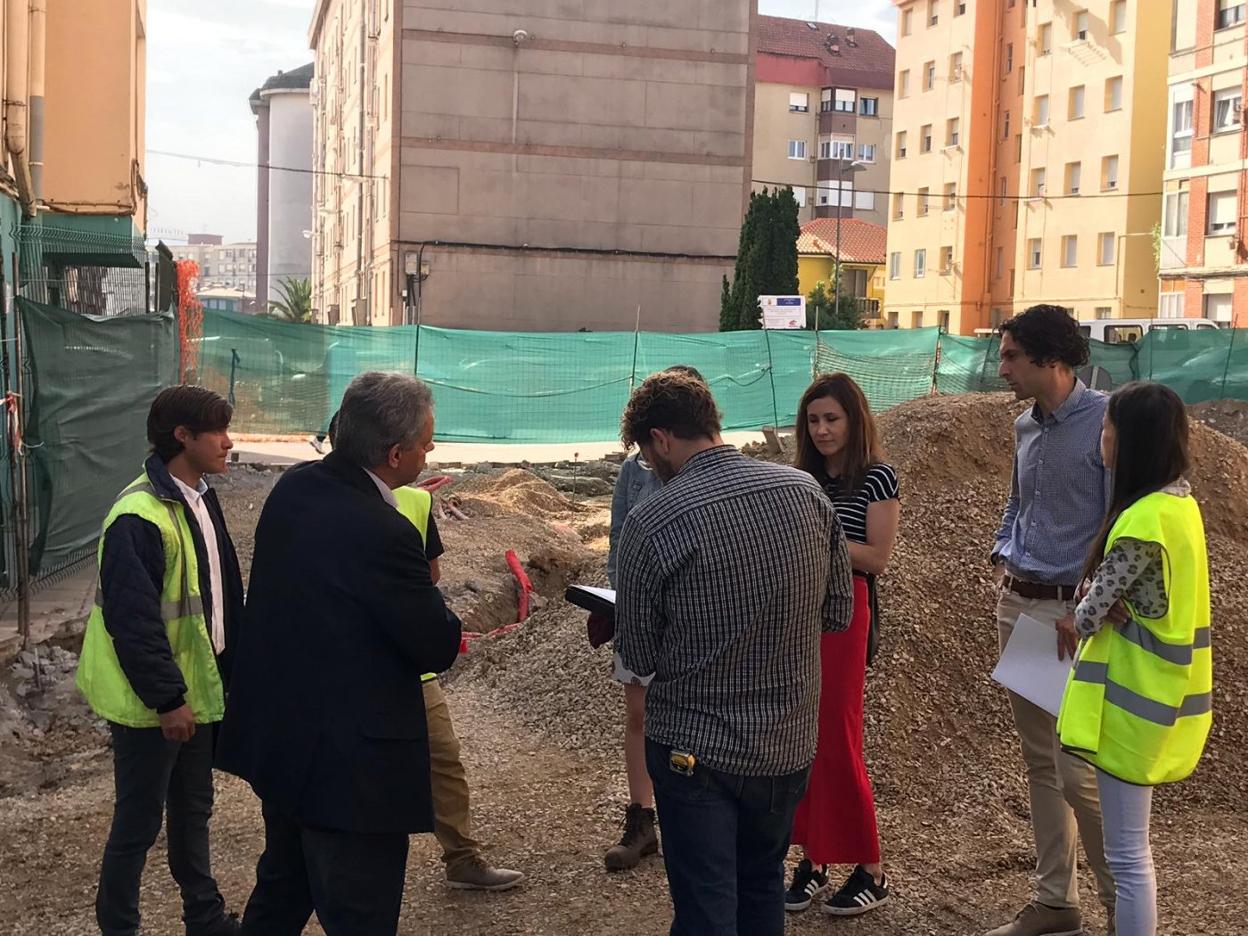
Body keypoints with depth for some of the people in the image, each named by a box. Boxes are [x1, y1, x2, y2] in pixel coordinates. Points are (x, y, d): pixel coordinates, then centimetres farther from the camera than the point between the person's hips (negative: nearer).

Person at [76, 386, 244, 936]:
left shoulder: (201, 501, 6)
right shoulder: (140, 517, -23)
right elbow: (131, 618, -24)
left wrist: (232, 668, 14)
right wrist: (166, 699, -20)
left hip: (197, 686, 9)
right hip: (150, 701, -9)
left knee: (193, 809, 21)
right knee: (139, 820, 5)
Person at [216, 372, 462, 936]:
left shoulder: (292, 488, -1)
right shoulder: (384, 534, -27)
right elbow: (439, 649, -18)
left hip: (277, 735, 9)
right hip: (351, 761, -9)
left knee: (282, 889, 27)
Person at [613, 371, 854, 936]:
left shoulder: (651, 524, -19)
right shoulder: (806, 492, -7)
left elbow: (639, 658, -9)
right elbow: (839, 613, 3)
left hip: (697, 752, -4)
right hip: (789, 745, 5)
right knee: (763, 889, 24)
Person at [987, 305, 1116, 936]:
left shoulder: (1107, 421, -13)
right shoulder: (1025, 428, 11)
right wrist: (1003, 555, 10)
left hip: (1074, 612, -8)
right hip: (1017, 605, 8)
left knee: (1078, 771, -7)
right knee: (1039, 761, 14)